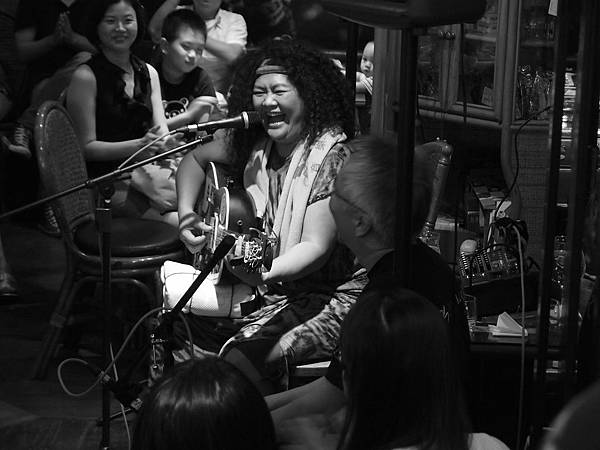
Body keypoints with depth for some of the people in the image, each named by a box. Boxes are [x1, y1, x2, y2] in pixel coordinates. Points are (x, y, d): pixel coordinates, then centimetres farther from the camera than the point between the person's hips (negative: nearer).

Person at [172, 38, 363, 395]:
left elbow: (316, 247, -25)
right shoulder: (253, 140, 2)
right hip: (272, 287, 8)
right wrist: (187, 216, 4)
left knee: (240, 359, -27)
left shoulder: (330, 155, -19)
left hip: (328, 296, -8)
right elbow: (196, 160, 21)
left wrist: (264, 272, -42)